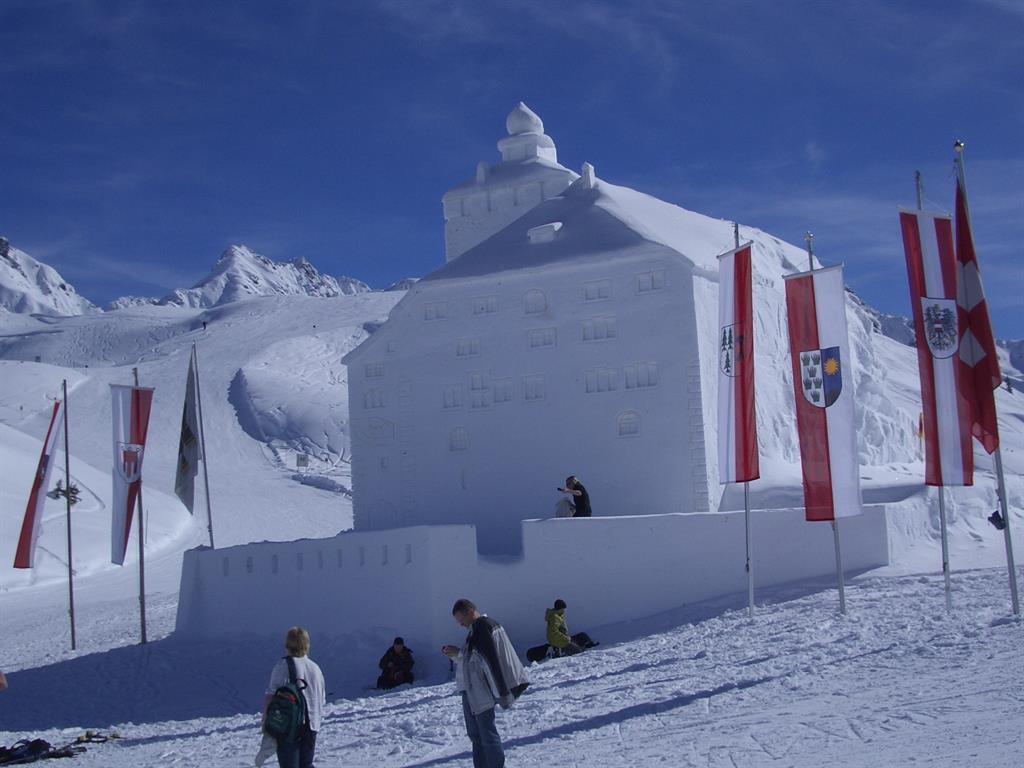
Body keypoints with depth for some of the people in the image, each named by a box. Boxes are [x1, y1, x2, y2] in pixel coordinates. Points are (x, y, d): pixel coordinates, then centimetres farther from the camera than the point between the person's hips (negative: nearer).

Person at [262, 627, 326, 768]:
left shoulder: (283, 665, -9)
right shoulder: (315, 667, 8)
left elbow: (271, 695, -14)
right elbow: (322, 700, 13)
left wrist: (265, 721, -9)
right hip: (311, 725, 5)